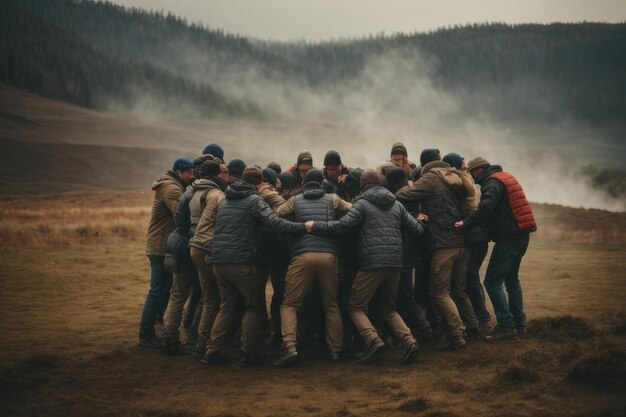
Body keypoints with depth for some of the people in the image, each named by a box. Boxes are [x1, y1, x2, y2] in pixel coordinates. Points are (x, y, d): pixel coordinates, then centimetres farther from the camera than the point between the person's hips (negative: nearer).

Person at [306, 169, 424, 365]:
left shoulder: (362, 204, -1)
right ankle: (410, 341, -2)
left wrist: (315, 226, -5)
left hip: (372, 263, -6)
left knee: (356, 308, 5)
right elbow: (417, 228, 16)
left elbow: (342, 225, -13)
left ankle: (373, 340, -17)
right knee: (389, 309, 18)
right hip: (395, 264, 6)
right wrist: (423, 227, 39)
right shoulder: (396, 204, 15)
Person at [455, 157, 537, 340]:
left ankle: (507, 327, -12)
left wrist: (465, 222, -28)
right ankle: (519, 324, 23)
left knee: (493, 282, -8)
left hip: (508, 238, -10)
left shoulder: (492, 183, -12)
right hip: (522, 235, 10)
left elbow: (486, 208, -29)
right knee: (512, 279, 21)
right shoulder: (506, 177, 19)